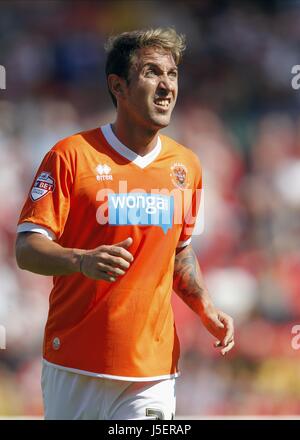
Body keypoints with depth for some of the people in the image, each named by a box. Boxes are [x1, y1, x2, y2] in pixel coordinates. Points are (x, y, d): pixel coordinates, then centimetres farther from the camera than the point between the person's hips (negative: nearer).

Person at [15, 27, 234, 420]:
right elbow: (27, 249, -10)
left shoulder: (186, 165, 10)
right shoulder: (72, 155, -5)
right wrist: (83, 261, -29)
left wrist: (205, 308, 7)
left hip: (152, 371, 3)